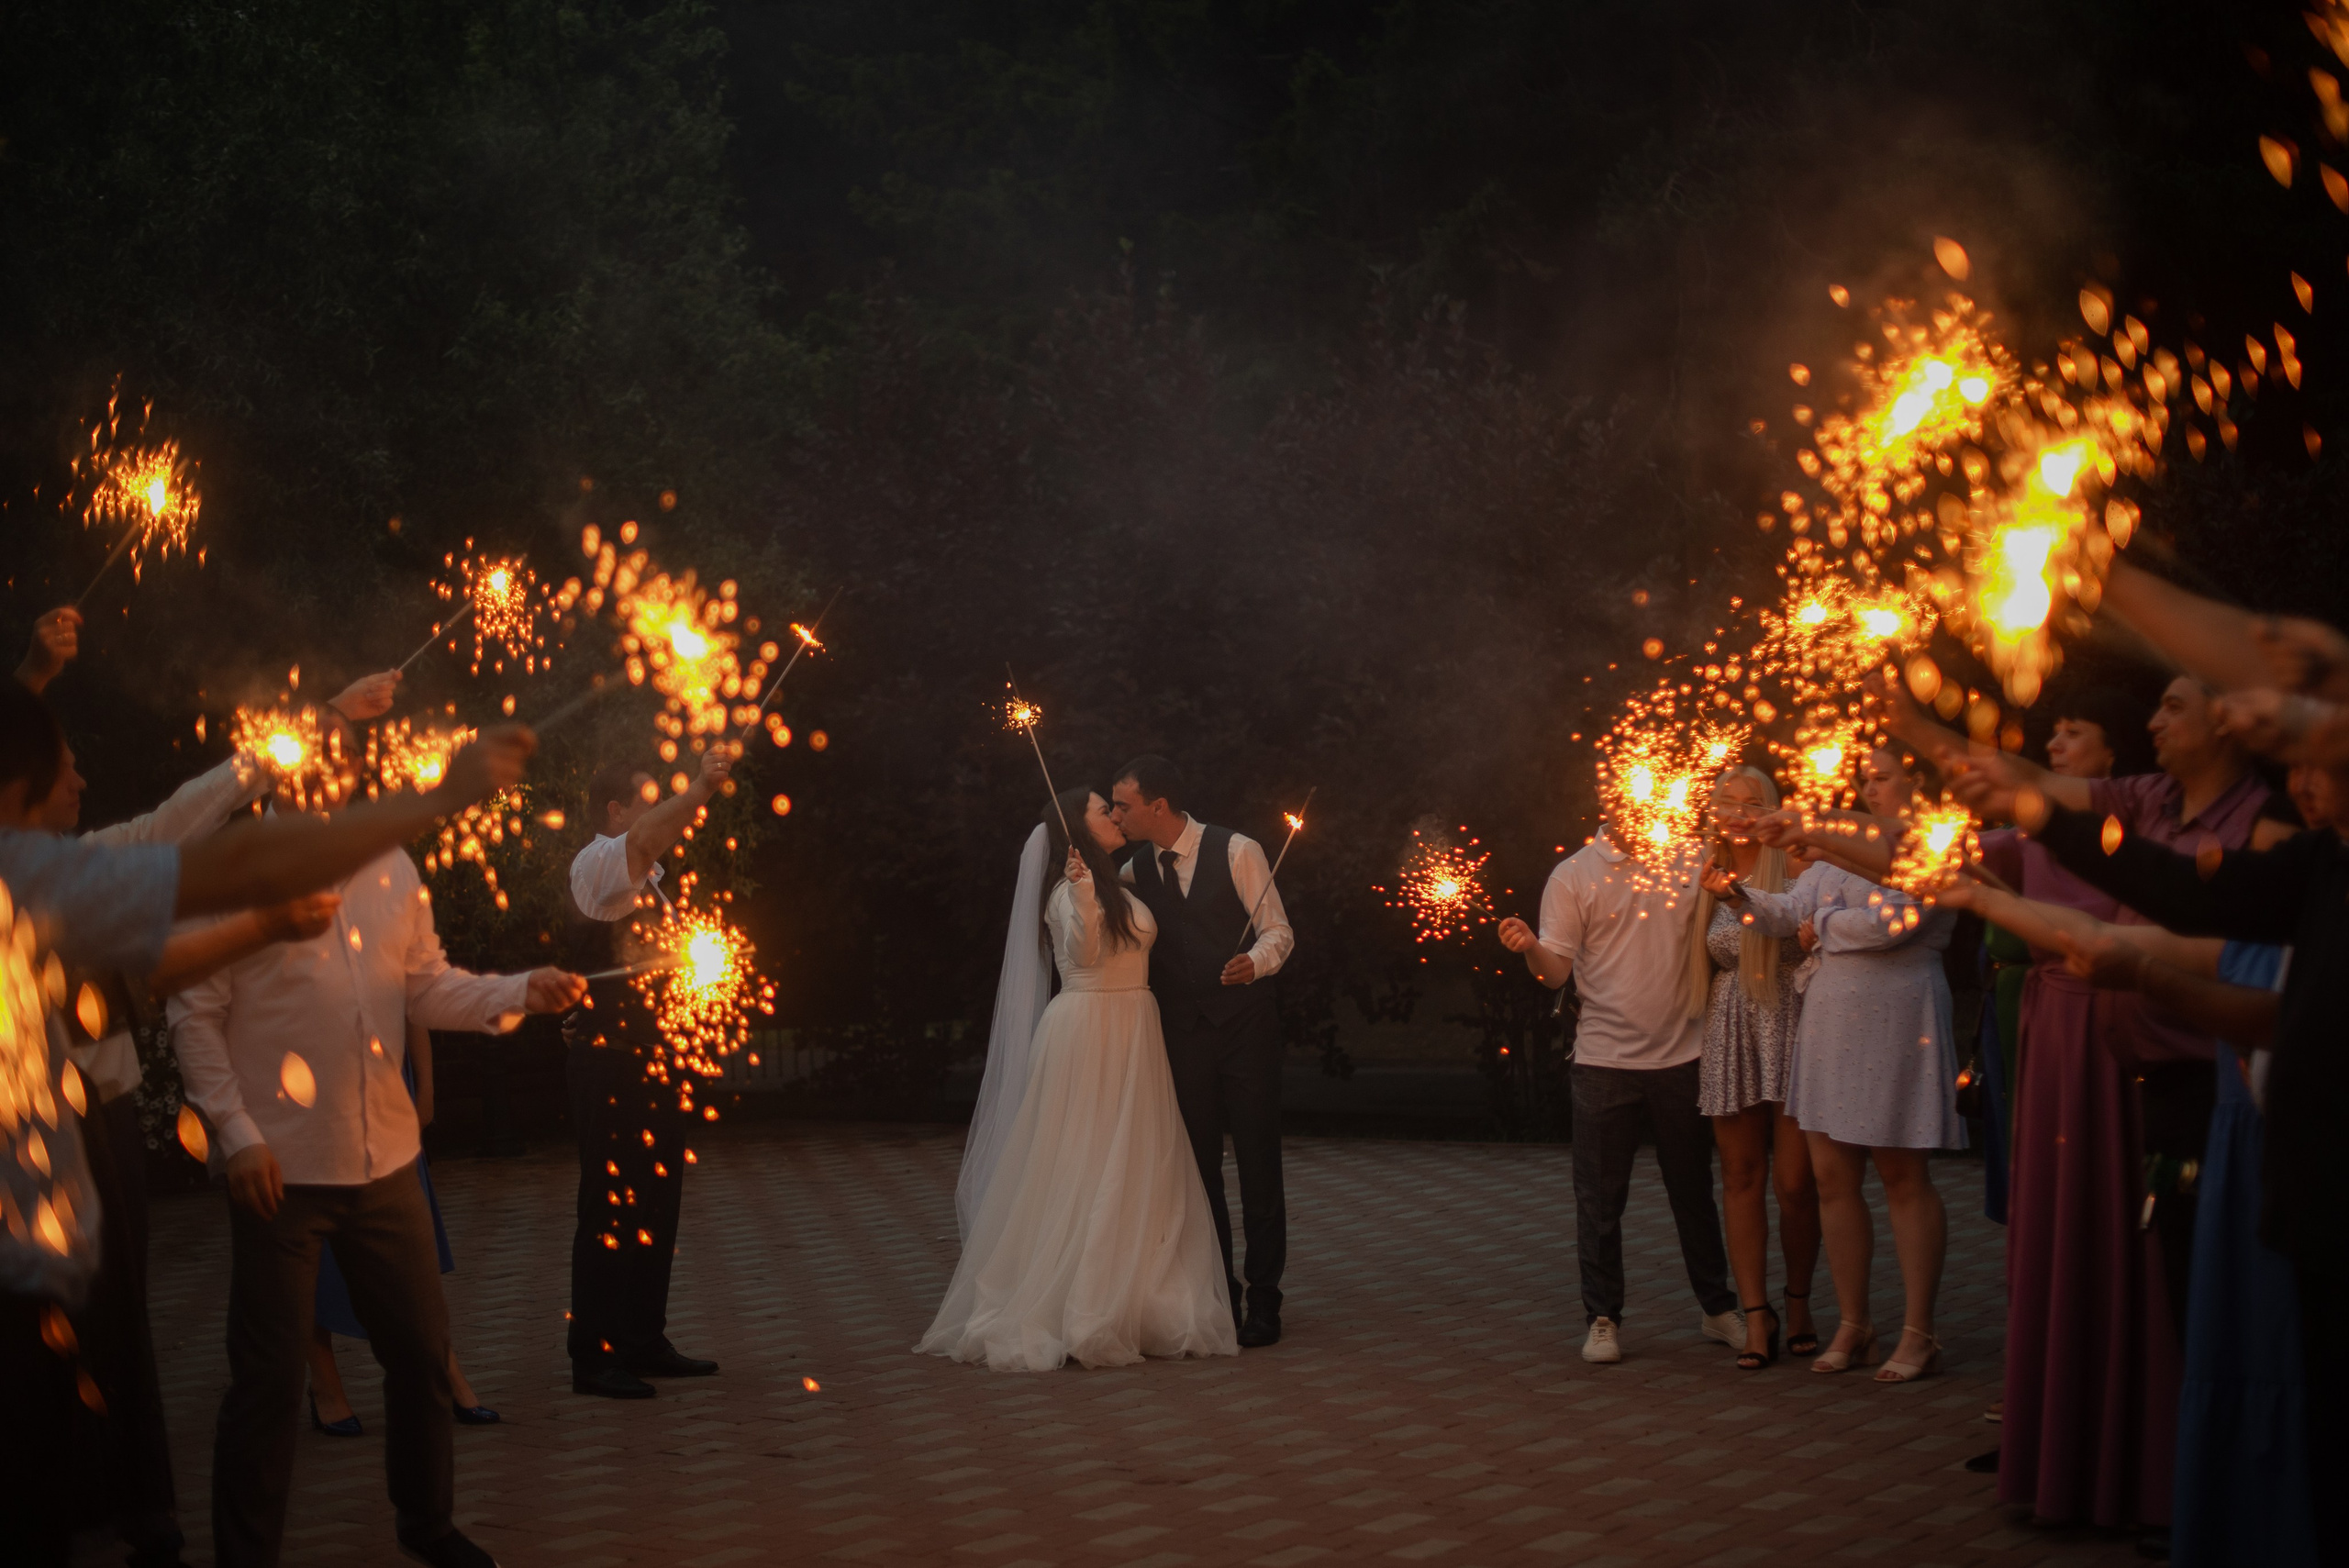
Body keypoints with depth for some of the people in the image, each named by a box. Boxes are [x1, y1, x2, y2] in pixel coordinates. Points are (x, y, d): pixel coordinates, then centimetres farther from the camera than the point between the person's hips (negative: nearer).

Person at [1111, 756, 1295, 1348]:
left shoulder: (1237, 851, -7)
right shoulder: (1135, 871, 6)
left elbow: (1278, 931, -6)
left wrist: (1254, 962, -28)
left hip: (1245, 1026, -4)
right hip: (1183, 1032, 4)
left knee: (1258, 1165, -1)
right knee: (1199, 1166, 7)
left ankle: (1263, 1303, 6)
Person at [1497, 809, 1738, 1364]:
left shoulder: (1692, 862, 5)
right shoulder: (1573, 875, 0)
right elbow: (1556, 970, -5)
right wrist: (1530, 948, -25)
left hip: (1682, 1056, 2)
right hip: (1605, 1061, -2)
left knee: (1694, 1190, 13)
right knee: (1600, 1197, 2)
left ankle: (1717, 1307, 26)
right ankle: (1603, 1318, 13)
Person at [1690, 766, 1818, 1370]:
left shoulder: (1797, 871, -1)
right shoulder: (1706, 881, 9)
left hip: (1792, 1031, -3)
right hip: (1731, 1040, 3)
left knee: (1796, 1181, -3)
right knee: (1742, 1179, 3)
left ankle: (1799, 1305, 16)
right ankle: (1755, 1316, 8)